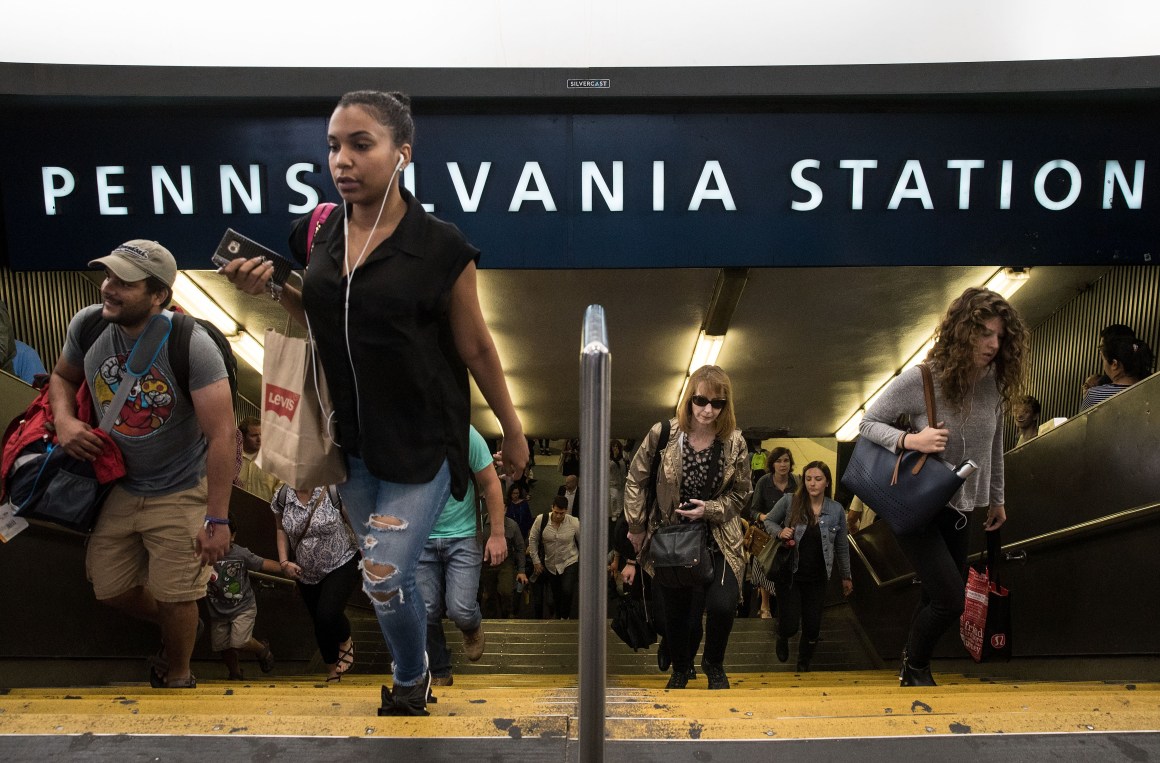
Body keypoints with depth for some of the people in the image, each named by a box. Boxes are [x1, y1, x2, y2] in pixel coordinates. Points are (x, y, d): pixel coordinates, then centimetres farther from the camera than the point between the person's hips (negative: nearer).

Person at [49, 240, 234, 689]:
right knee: (110, 590, 15)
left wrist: (217, 519, -25)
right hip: (118, 487, 6)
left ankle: (176, 678, 33)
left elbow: (221, 435, -25)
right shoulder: (87, 325, -10)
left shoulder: (191, 345, -26)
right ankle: (179, 630, 46)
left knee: (174, 598, 2)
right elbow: (63, 376, 13)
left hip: (180, 493, -5)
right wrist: (64, 419, -11)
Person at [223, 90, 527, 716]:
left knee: (383, 579, -6)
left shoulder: (438, 246, -14)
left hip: (421, 439, -5)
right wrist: (269, 287, -4)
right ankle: (417, 668, 44)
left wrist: (513, 431, 1)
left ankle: (410, 685, 25)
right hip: (351, 436, 5)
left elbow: (476, 348, -6)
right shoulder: (317, 235, 0)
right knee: (392, 573, 18)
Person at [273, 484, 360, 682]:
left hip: (341, 565, -5)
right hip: (306, 573, 5)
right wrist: (284, 562, -2)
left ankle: (346, 641, 13)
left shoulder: (333, 490, -22)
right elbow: (281, 529, 8)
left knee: (327, 615, -22)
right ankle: (332, 670, 39)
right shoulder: (282, 496, -9)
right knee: (319, 624, 15)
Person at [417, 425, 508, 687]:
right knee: (426, 614, 2)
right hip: (421, 540, 2)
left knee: (461, 610, -10)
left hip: (462, 537, -2)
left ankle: (473, 627, 29)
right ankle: (439, 675, 24)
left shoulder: (464, 433, -14)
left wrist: (497, 534, -5)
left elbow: (490, 483, -5)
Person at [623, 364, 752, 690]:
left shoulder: (734, 443, -8)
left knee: (723, 605, -18)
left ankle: (713, 663, 15)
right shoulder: (662, 434, -12)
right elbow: (635, 481, -2)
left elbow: (740, 494, 2)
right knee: (675, 611, 11)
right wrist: (636, 527, 0)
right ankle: (680, 668, 42)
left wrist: (709, 509, -14)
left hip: (718, 542, 0)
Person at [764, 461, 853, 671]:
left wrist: (846, 576, 14)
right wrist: (780, 532, -18)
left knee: (812, 627, 6)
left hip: (817, 578, 2)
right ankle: (782, 638, 35)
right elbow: (769, 521, 4)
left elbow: (842, 547, 8)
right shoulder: (790, 501, -10)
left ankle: (804, 666, 35)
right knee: (790, 625, -5)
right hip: (789, 574, -2)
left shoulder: (836, 510, -3)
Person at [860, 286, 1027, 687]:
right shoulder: (920, 379, -19)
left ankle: (912, 663, 36)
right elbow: (869, 422, -10)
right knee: (949, 599, -10)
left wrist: (996, 497, 19)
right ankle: (915, 668, 17)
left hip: (957, 510, 6)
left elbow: (994, 445, 11)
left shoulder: (995, 384, -3)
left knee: (939, 599, 13)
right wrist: (912, 439, -28)